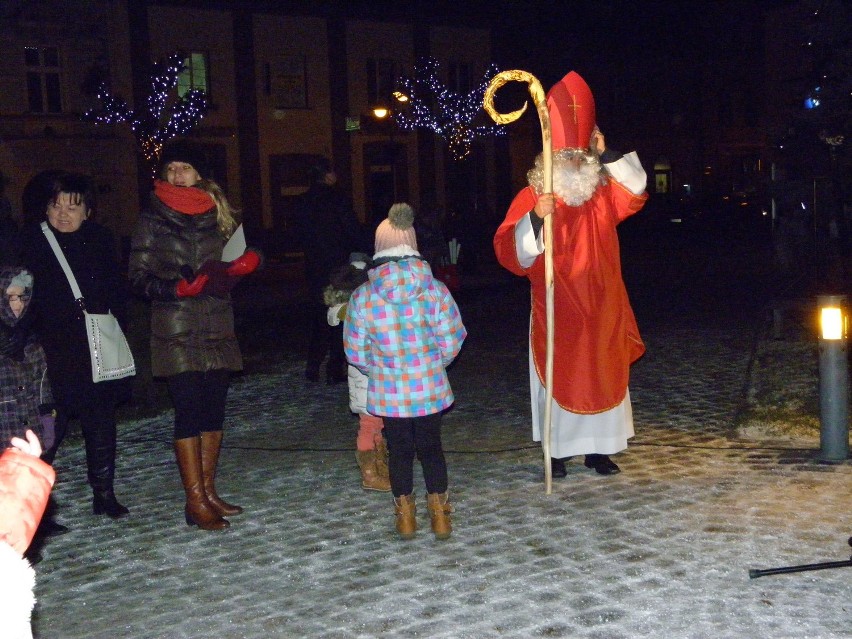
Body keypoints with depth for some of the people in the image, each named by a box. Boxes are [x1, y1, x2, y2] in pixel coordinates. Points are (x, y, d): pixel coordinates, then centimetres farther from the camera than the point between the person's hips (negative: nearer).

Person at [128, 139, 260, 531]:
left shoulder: (217, 215, 12)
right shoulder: (152, 220, 1)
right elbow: (138, 278, -3)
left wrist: (243, 265, -4)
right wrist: (175, 288, -20)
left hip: (217, 327, 4)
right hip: (175, 331, -4)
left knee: (213, 409, 7)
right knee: (189, 411, -8)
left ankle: (208, 491, 19)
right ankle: (195, 502, -2)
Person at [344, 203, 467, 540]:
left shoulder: (362, 297, -11)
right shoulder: (435, 290, -10)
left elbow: (355, 352, -5)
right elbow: (451, 343, -7)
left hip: (388, 393, 0)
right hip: (430, 389, 1)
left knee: (399, 449, 15)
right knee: (430, 446, 16)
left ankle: (405, 515, 24)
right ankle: (440, 514, 23)